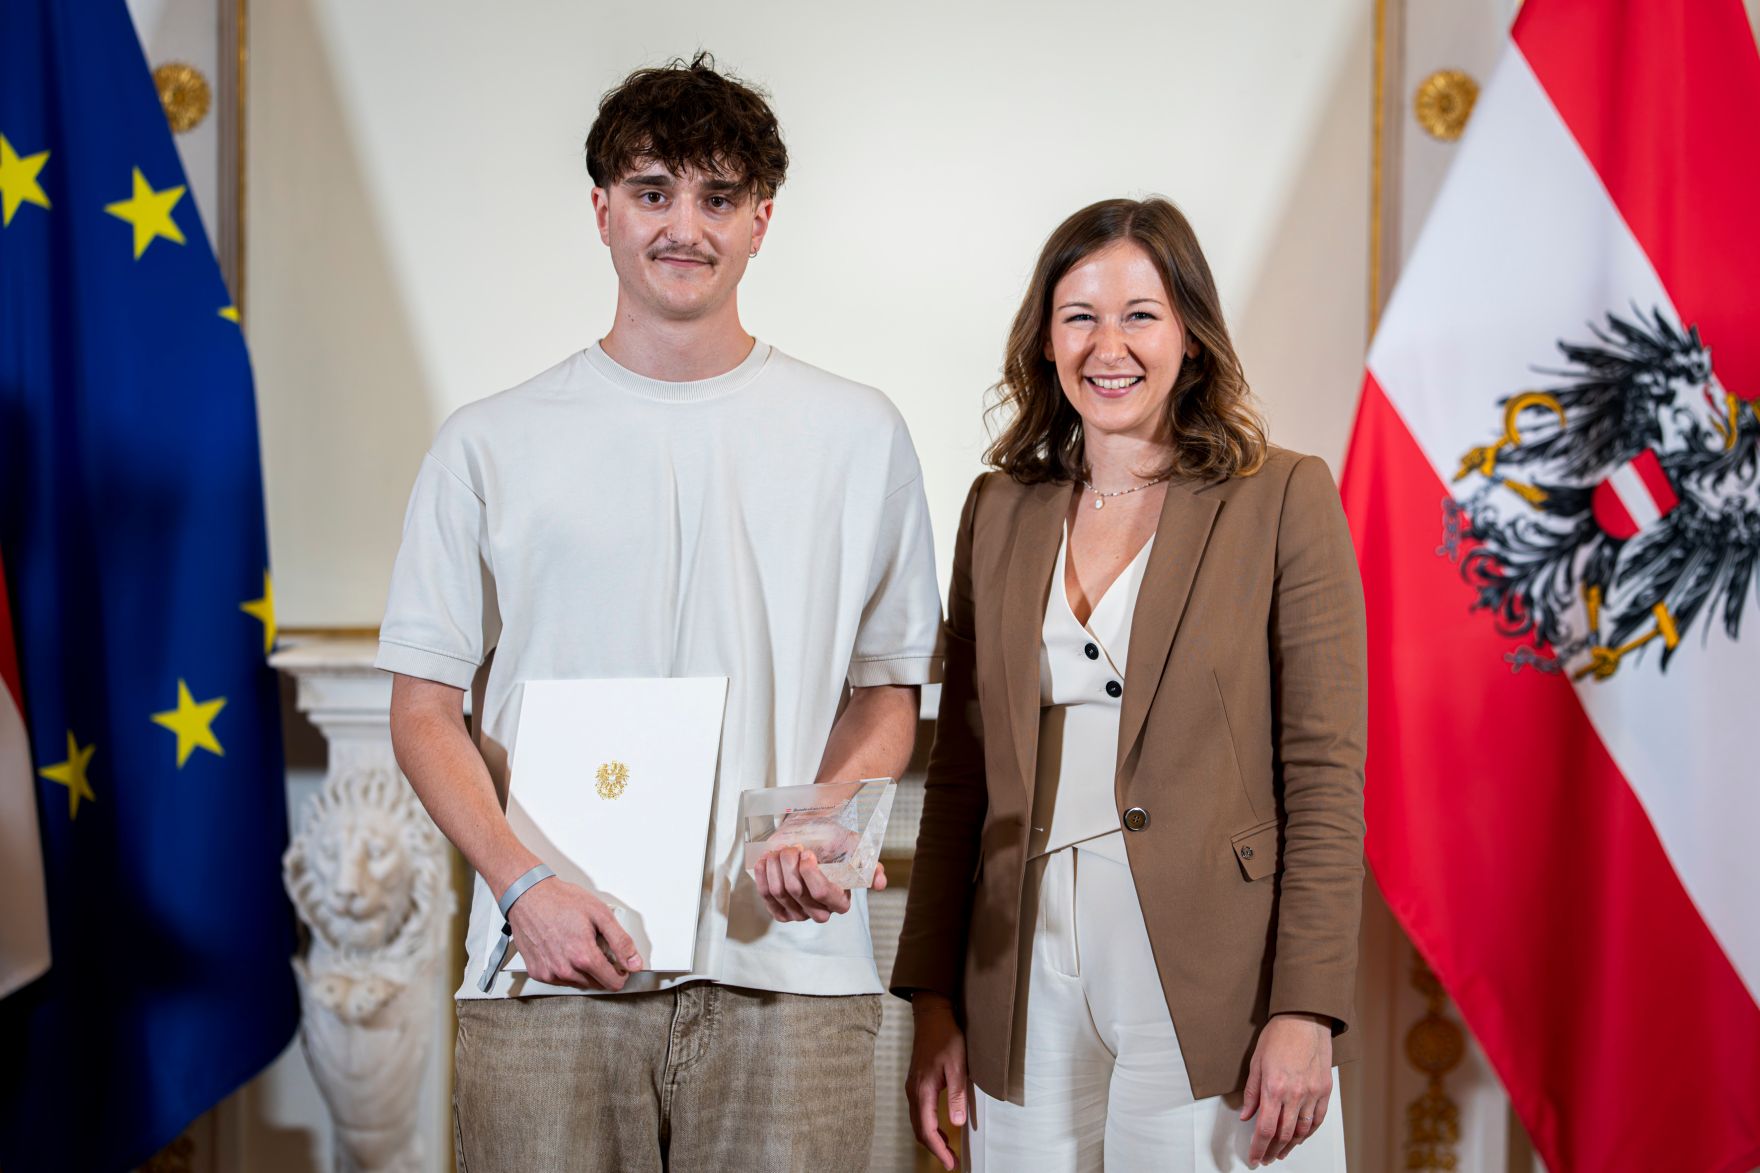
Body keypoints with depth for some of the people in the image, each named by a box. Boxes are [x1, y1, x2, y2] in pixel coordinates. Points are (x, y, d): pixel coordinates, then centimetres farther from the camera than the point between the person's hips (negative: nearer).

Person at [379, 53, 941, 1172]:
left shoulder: (857, 434, 8)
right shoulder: (490, 445, 7)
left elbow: (888, 692, 11)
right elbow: (427, 707, 5)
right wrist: (524, 884, -9)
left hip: (789, 965, 0)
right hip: (552, 968, 0)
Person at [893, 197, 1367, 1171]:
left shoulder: (1283, 499, -1)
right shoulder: (1000, 509, 10)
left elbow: (1326, 772, -5)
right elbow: (960, 771, 10)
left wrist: (1307, 1010, -12)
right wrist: (932, 997, 6)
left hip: (1213, 997, -3)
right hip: (1033, 1000, 3)